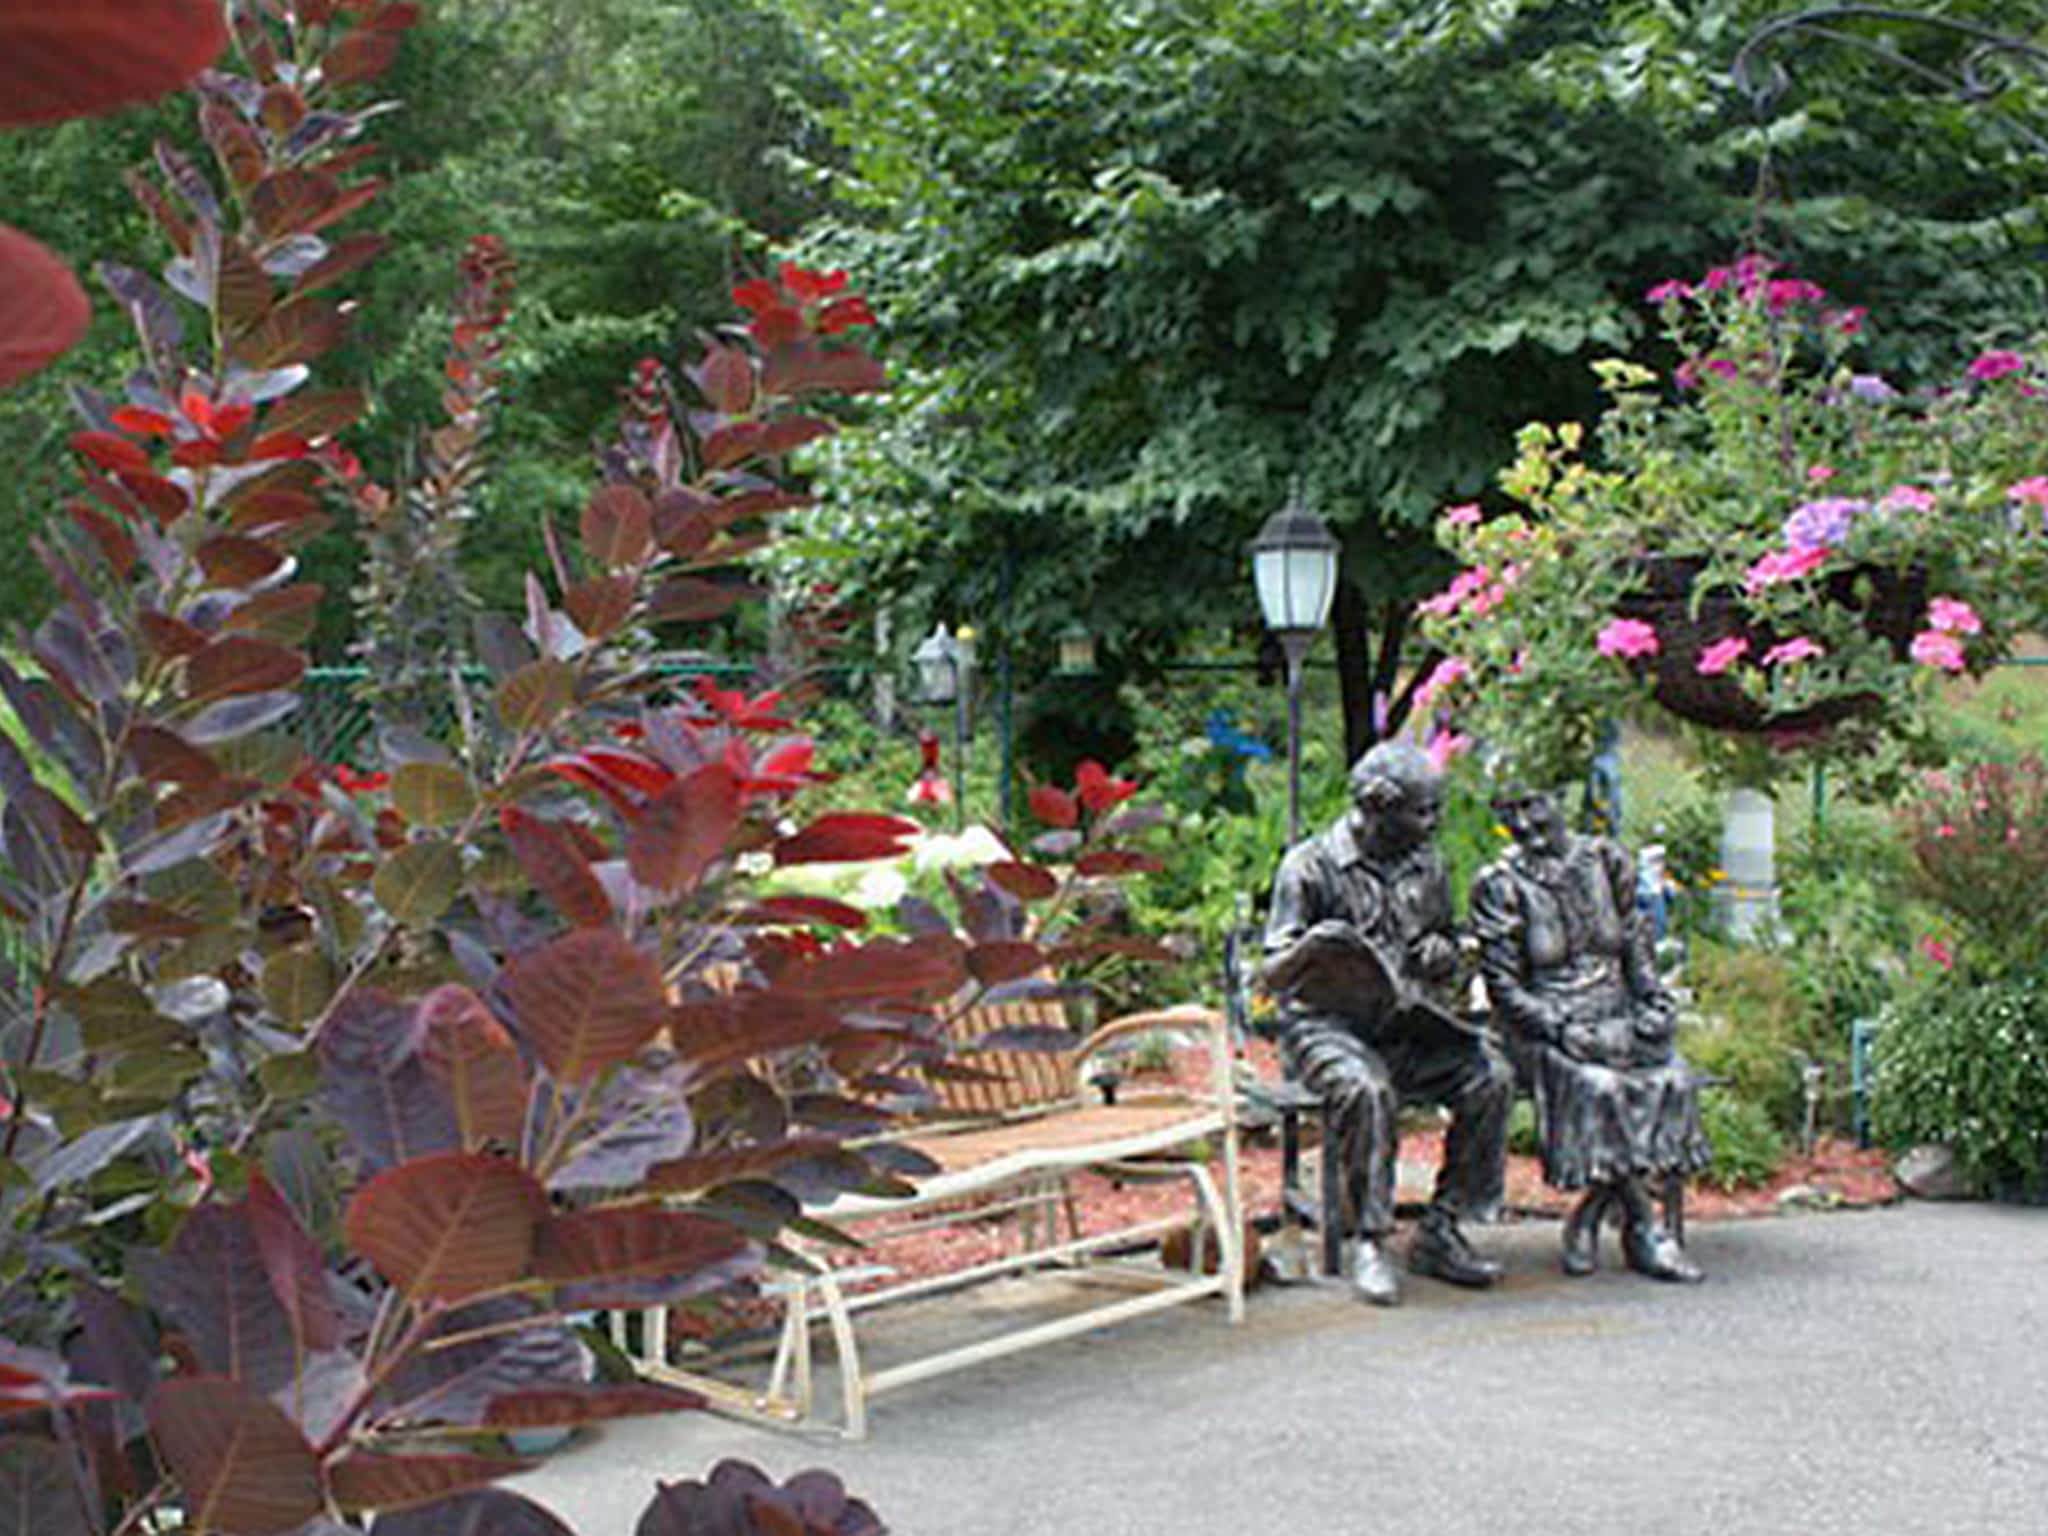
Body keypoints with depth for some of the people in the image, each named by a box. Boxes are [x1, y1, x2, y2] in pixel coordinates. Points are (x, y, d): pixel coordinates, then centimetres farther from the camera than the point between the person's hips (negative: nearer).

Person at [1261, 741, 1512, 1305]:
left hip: (1407, 1023, 5)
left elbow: (1446, 953, 25)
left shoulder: (1426, 864, 13)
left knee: (1490, 1075, -19)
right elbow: (1273, 975, -6)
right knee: (1367, 1088, -36)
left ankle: (1441, 1231, -12)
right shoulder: (1311, 867, -5)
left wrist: (1443, 952, -1)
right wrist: (1309, 952, -29)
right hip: (1327, 1023, -5)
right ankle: (1369, 1242, -24)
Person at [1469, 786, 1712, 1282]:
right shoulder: (1500, 886, -3)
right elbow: (1504, 989, -7)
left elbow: (1636, 947, 15)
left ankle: (1589, 1218, -14)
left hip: (1617, 1015, 4)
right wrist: (1569, 1031, -19)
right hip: (1544, 1025, -4)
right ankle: (1644, 1228, -19)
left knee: (1672, 1079, -26)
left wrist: (1653, 1006, -3)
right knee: (1597, 1086, -34)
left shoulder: (1607, 861, 8)